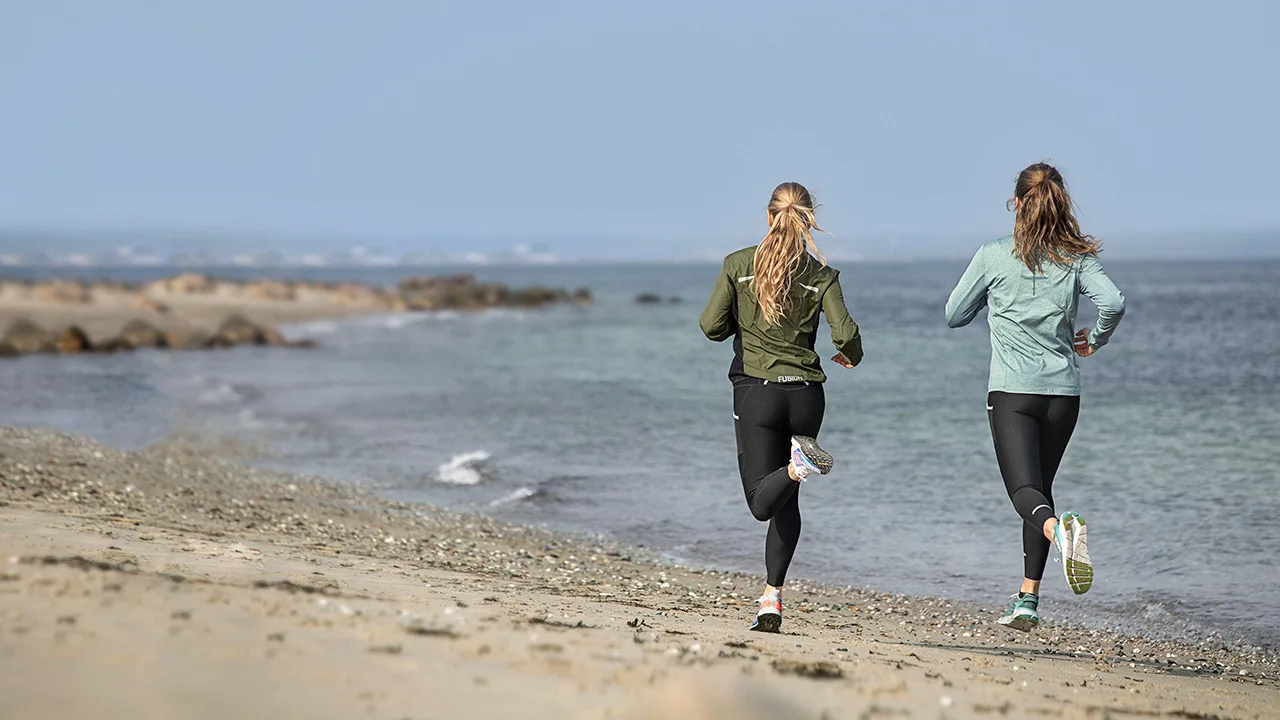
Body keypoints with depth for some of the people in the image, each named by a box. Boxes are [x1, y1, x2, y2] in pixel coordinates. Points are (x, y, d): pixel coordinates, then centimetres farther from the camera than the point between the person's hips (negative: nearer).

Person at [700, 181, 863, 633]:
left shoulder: (738, 265, 0)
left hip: (756, 390, -2)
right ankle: (772, 600, 10)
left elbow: (711, 327, 1)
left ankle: (798, 464, -34)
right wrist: (850, 357, 13)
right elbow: (846, 334, -10)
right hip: (805, 393, 2)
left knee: (763, 503, -4)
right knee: (786, 503, 15)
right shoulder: (820, 275, 0)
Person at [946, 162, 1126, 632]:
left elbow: (954, 315, 6)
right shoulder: (1078, 258, 2)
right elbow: (1113, 303, -13)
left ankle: (1059, 529, -45)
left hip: (1012, 392, -3)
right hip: (1063, 392, 3)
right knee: (1041, 487, 17)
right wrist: (1094, 341, 6)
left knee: (1025, 489, -9)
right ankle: (1028, 600, 17)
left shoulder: (994, 257, -1)